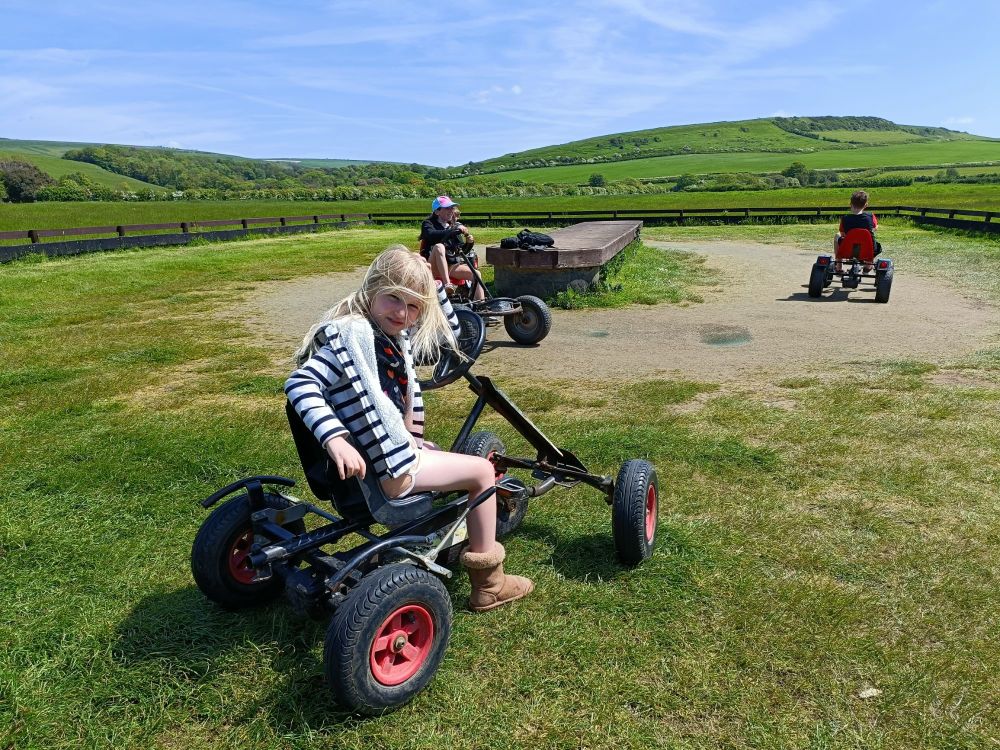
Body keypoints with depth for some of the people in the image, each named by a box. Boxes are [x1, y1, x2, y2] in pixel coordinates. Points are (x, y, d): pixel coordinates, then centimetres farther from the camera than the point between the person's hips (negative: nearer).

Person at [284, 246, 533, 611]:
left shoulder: (397, 337, 7)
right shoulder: (353, 334, -20)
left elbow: (449, 338, 20)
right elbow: (299, 383, -29)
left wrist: (436, 284, 9)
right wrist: (335, 438, -42)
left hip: (392, 451, 10)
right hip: (385, 470, -10)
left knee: (450, 457, 32)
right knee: (482, 471, 2)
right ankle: (489, 585, 15)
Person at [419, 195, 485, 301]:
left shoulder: (455, 225, 15)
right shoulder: (428, 224, 1)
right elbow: (432, 235, -24)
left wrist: (469, 242, -8)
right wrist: (454, 230, -28)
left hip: (451, 265, 5)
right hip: (434, 267, -5)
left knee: (476, 274, -16)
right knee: (439, 247, -33)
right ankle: (447, 284, -41)